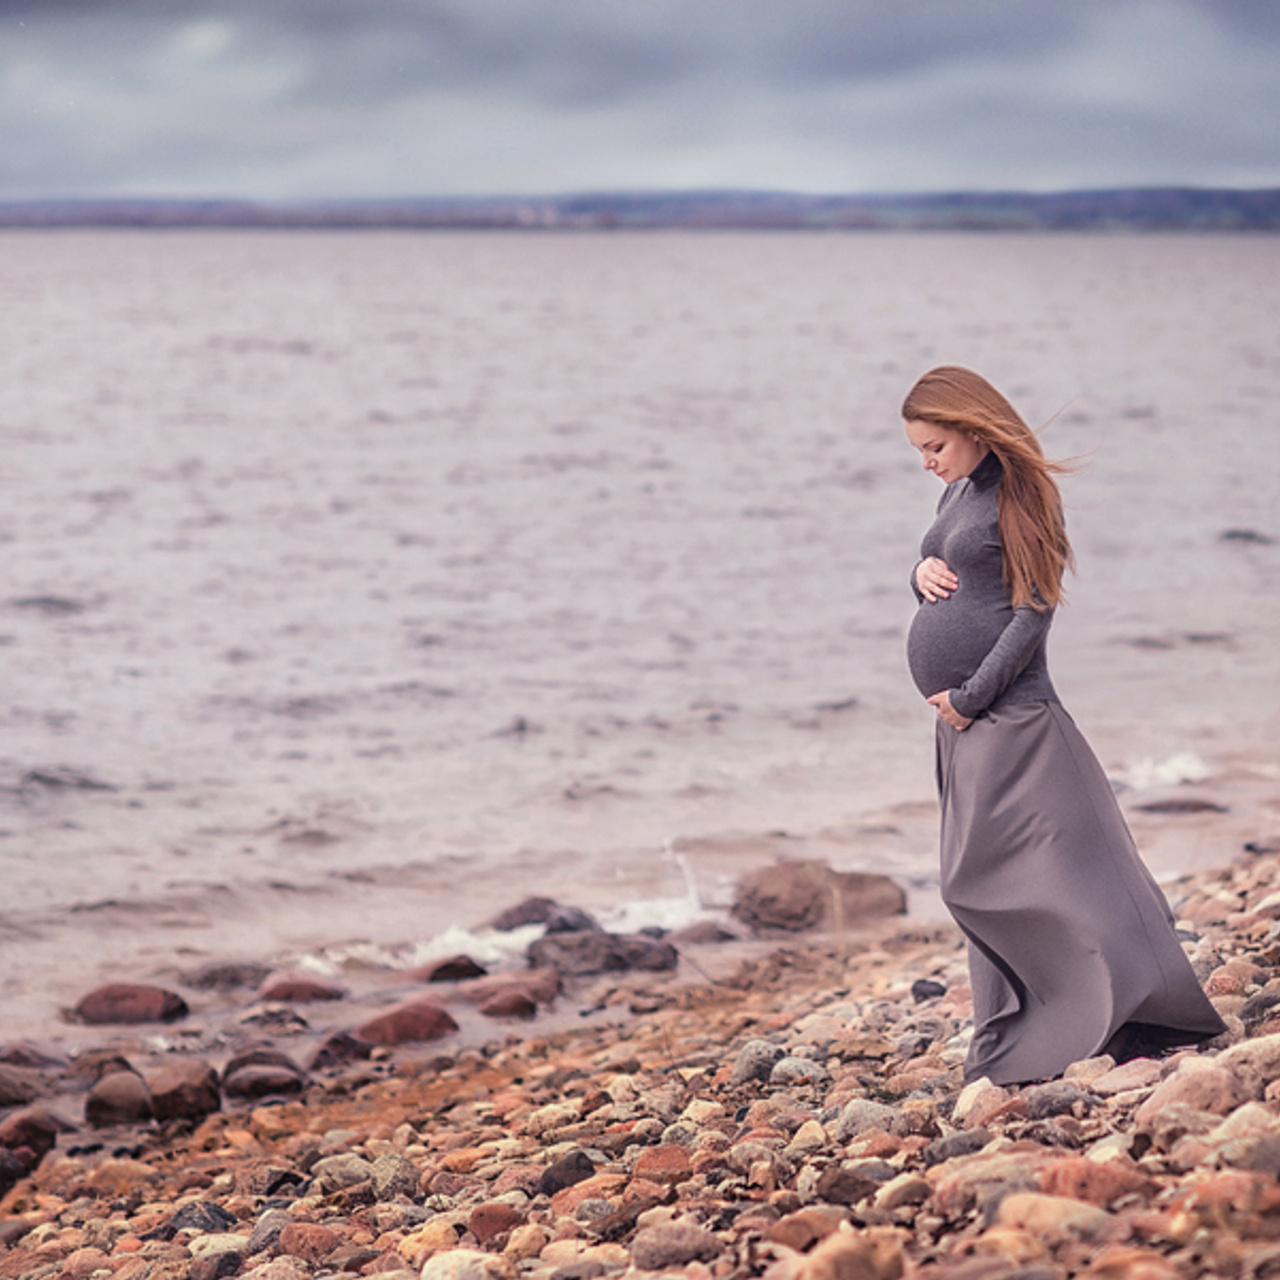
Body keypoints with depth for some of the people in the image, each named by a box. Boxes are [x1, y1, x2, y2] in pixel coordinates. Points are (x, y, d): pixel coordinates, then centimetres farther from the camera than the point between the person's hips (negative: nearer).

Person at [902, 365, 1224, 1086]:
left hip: (1006, 718, -9)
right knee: (983, 884, 7)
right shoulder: (958, 492, 15)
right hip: (963, 722, 9)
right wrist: (923, 573, 0)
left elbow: (1034, 611, -14)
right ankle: (1015, 1047, 11)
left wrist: (970, 698, -16)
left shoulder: (1018, 494, -10)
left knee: (981, 879, -11)